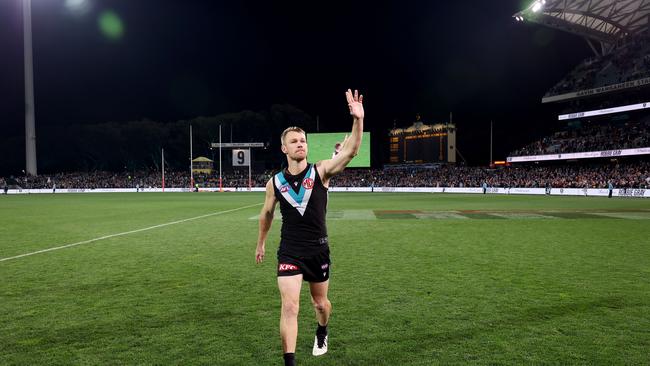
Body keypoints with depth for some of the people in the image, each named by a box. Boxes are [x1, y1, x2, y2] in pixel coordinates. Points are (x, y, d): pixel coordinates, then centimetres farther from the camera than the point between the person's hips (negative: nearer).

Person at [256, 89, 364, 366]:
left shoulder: (321, 171, -10)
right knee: (289, 306, -10)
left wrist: (358, 119, -41)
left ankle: (321, 335, 53)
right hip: (289, 252, 0)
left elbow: (351, 151, -27)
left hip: (318, 250, 0)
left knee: (320, 303, 19)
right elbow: (266, 214, 14)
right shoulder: (275, 182, -4)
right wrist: (260, 243, 23)